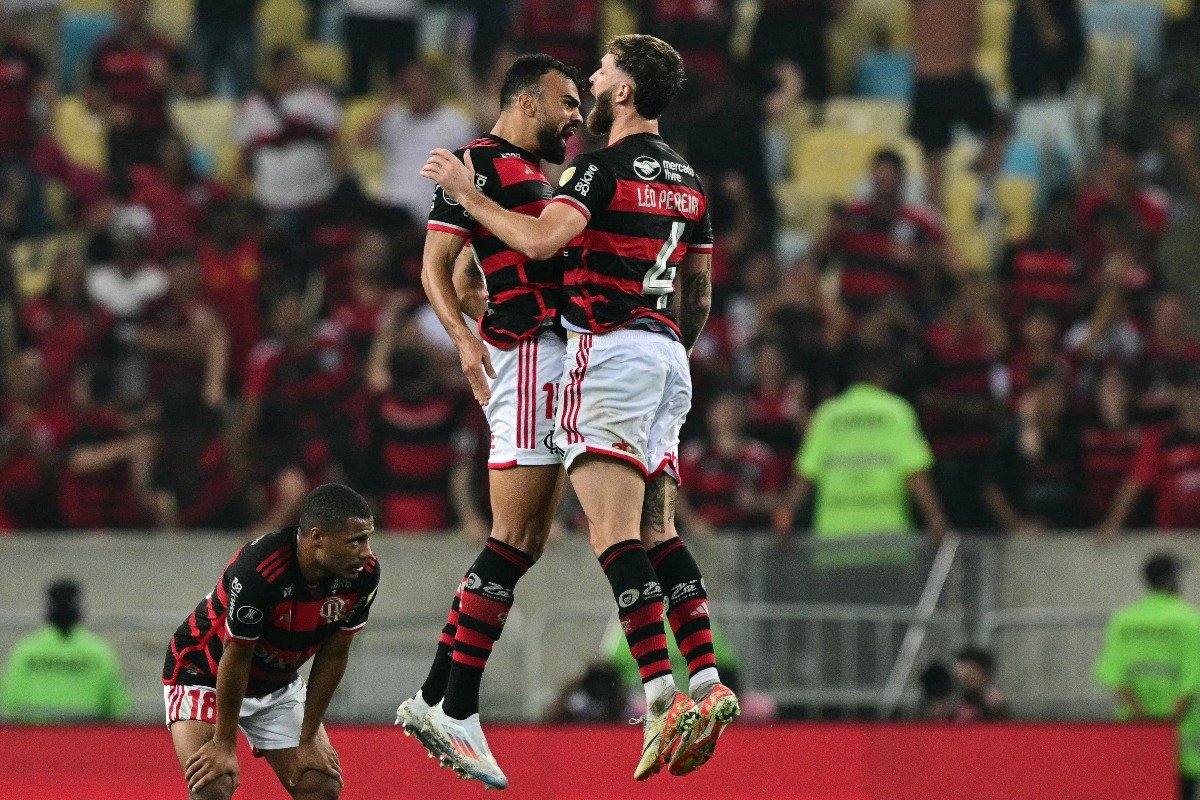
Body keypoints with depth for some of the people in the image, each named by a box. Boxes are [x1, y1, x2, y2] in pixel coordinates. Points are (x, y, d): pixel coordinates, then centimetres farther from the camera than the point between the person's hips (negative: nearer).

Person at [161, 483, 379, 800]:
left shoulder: (364, 573, -20)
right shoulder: (257, 571, -37)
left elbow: (333, 656, -8)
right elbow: (235, 659, -26)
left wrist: (308, 739, -5)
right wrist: (224, 745, -17)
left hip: (279, 684, 6)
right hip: (204, 675, -6)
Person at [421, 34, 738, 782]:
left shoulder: (605, 168, -8)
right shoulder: (688, 181, 17)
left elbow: (541, 238, -23)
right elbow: (701, 292, 23)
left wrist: (466, 192, -12)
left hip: (612, 349, -8)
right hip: (667, 358, 8)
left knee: (616, 535, -13)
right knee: (658, 532, 9)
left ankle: (661, 694, -23)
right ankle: (707, 684, -2)